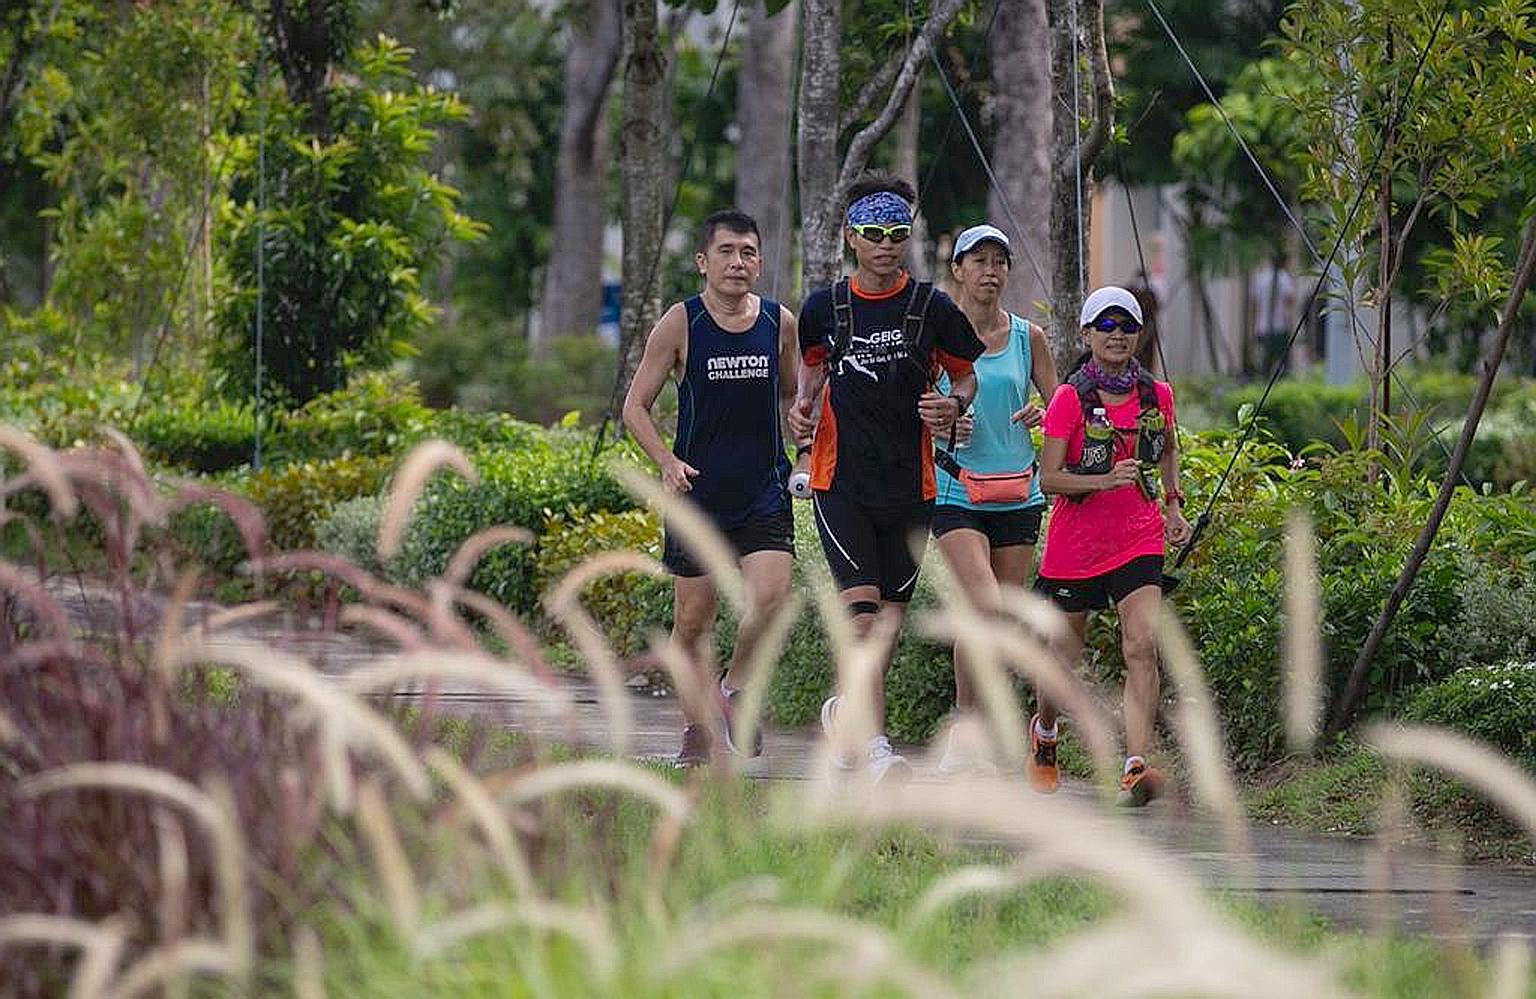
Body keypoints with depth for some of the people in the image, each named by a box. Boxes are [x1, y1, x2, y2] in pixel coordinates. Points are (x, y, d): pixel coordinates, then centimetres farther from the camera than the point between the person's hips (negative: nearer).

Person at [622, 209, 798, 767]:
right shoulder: (681, 323, -4)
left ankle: (733, 690, 7)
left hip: (764, 493, 1)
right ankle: (699, 726, 20)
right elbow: (635, 406, 0)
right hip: (698, 491, -1)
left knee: (770, 595, -18)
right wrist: (667, 461, -16)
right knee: (692, 619, 5)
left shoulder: (780, 323, 4)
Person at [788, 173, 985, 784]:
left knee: (892, 609, 7)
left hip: (910, 484, 1)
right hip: (840, 479, -1)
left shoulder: (932, 308, -1)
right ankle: (873, 741, -15)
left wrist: (953, 405, -11)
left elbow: (966, 376, 10)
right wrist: (803, 406, 2)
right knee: (861, 604, -14)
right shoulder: (823, 308, 2)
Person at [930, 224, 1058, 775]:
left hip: (1018, 495, 4)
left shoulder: (1028, 337, 7)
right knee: (985, 607, -21)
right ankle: (965, 721, -6)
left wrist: (1040, 415, -10)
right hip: (957, 493, -4)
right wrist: (939, 425, -16)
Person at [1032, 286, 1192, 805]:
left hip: (1138, 541, 2)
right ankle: (1043, 732, 42)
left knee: (1143, 647, -17)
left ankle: (1135, 769, -24)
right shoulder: (1070, 398, -9)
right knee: (1066, 653, 11)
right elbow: (1049, 478, -13)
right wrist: (1106, 480, -27)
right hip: (1076, 542, -2)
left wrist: (1173, 505, 12)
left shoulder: (1156, 395, 3)